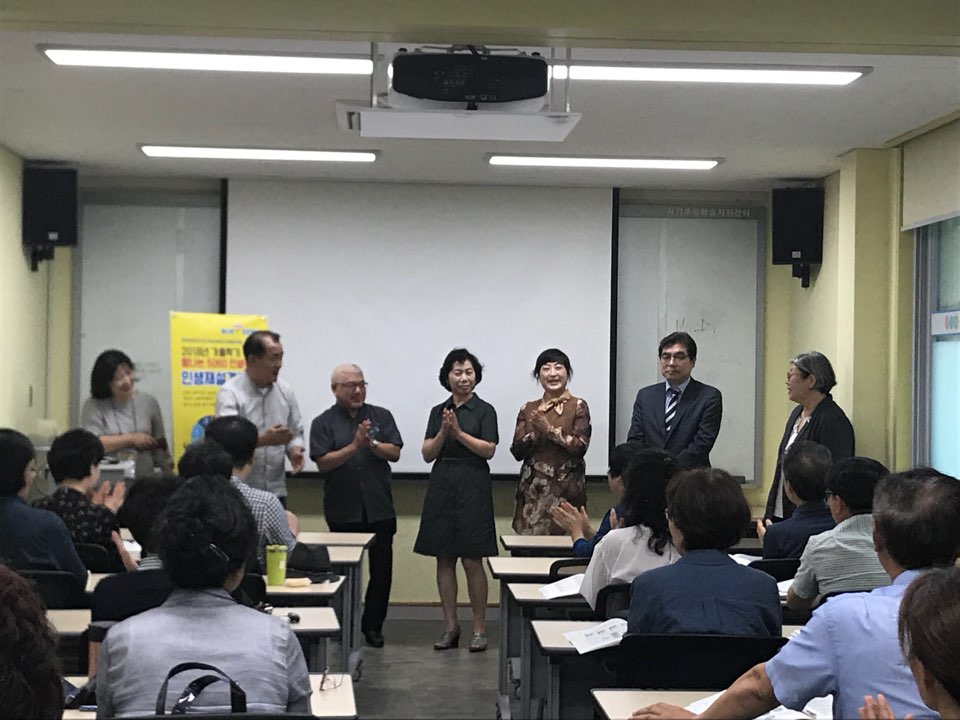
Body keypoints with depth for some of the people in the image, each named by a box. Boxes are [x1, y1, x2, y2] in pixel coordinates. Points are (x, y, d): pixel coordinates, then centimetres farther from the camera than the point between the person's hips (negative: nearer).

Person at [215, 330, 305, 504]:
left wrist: (295, 450, -5)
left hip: (276, 490, 5)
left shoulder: (285, 391, 8)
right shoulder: (230, 392, -9)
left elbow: (296, 433, 16)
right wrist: (263, 440, -35)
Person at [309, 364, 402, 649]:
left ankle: (373, 626, 14)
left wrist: (371, 443, -16)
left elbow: (394, 453, 1)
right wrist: (354, 446, -18)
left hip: (379, 508, 2)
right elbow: (323, 463, -8)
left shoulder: (381, 416, 7)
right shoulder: (323, 423, 1)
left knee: (382, 569, 3)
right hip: (343, 510, -2)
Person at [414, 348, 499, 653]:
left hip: (473, 488, -4)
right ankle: (450, 626, 14)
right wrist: (443, 432, -10)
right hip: (441, 488, 4)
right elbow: (427, 453, 5)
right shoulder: (438, 412, 12)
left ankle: (479, 628, 4)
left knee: (472, 561, -5)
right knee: (444, 560, 6)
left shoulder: (484, 411, 0)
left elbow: (489, 450, -9)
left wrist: (459, 432, -15)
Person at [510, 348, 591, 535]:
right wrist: (534, 434, -13)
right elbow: (517, 451, 4)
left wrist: (550, 430, -15)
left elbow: (580, 447, -9)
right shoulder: (528, 409, 11)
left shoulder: (578, 406, 1)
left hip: (566, 489, -3)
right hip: (533, 489, 3)